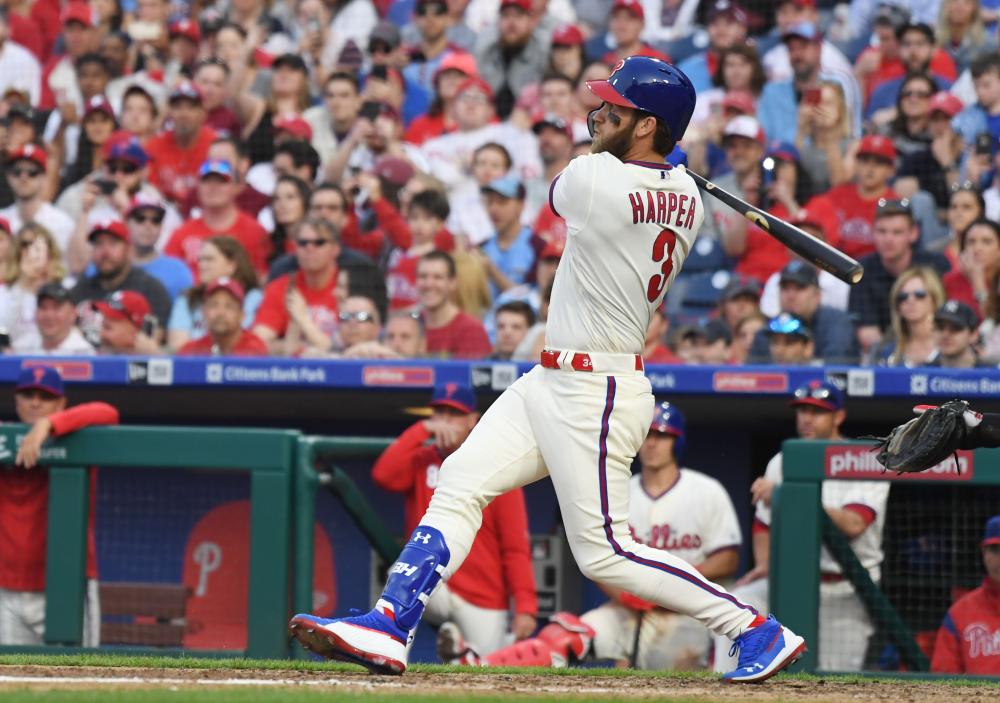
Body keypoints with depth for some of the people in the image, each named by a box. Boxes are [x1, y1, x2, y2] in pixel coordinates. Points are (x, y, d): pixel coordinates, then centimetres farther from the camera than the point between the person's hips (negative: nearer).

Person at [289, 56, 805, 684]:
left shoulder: (591, 177, -19)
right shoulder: (689, 199, 3)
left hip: (596, 396, -10)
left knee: (604, 550, -4)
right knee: (460, 485, 4)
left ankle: (757, 630, 3)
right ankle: (387, 626, -1)